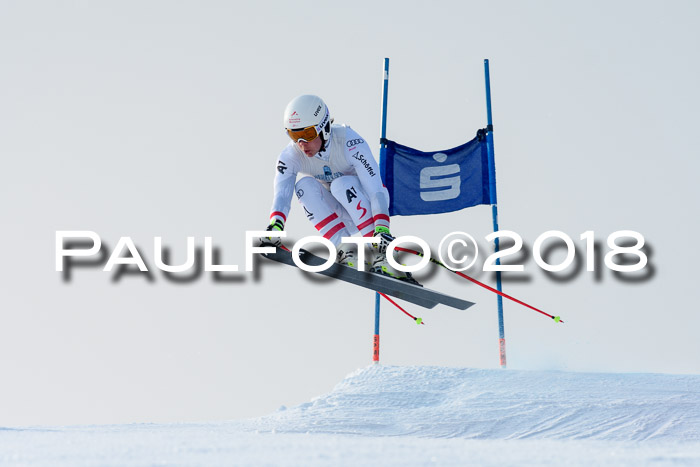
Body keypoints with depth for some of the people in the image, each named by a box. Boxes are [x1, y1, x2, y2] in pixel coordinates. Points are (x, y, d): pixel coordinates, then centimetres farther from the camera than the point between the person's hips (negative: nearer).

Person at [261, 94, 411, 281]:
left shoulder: (350, 143, -27)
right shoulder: (290, 156, -17)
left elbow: (375, 189, -33)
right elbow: (281, 194, -27)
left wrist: (382, 229, -47)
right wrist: (275, 225, -49)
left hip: (367, 206, -3)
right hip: (340, 216, 4)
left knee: (342, 184, -34)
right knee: (304, 184, -24)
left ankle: (381, 251, -34)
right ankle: (345, 249, -28)